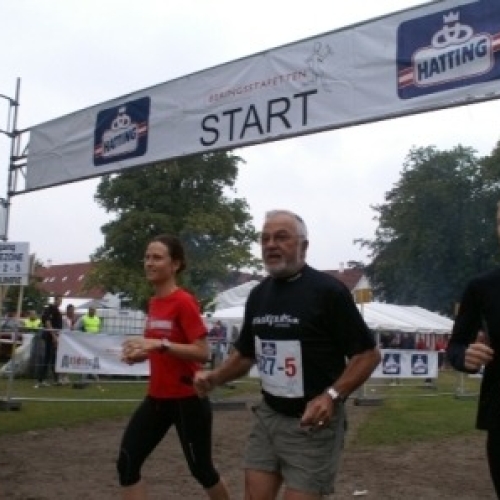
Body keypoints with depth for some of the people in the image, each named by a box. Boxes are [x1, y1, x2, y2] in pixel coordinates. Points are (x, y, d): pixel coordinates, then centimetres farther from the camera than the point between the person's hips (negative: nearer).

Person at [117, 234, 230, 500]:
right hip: (157, 397, 8)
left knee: (200, 468, 10)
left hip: (187, 399, -8)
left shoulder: (184, 302, -17)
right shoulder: (153, 302, 9)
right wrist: (142, 353, 2)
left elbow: (203, 353, -21)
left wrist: (160, 344, -29)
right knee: (126, 463, 0)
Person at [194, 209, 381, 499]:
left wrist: (332, 395, -26)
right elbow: (245, 354, 17)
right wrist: (214, 377, -1)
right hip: (268, 416, 6)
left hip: (313, 423, -6)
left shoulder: (328, 290, -14)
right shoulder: (258, 295, 6)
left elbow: (368, 354, -13)